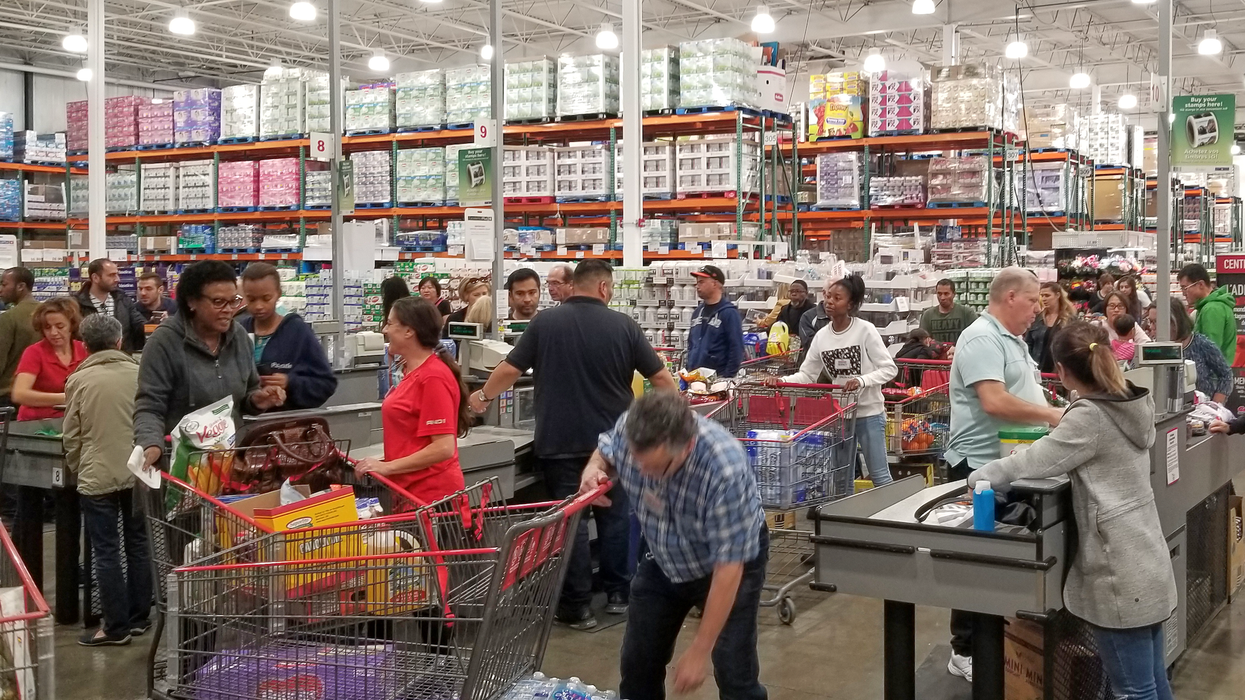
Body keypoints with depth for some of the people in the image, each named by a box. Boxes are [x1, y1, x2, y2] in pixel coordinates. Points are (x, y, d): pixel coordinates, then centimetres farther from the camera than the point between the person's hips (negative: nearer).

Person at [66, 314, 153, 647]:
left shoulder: (78, 380, -7)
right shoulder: (139, 373, -4)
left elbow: (72, 436, -1)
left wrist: (76, 470, 15)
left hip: (97, 478, -2)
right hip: (137, 474, 3)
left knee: (106, 553, 3)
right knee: (138, 545, 14)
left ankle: (116, 627, 6)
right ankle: (139, 618, 21)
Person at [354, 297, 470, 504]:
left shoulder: (433, 376, -17)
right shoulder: (414, 372, 10)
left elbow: (443, 448, -21)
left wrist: (387, 467, -18)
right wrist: (383, 462, 10)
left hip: (431, 494, -9)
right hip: (410, 490, 9)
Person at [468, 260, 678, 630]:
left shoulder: (545, 322, -4)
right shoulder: (623, 325, -5)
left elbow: (510, 369, 0)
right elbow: (661, 378, -2)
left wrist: (483, 396, 18)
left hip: (561, 441, 0)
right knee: (614, 515, 15)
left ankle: (578, 606, 7)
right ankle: (617, 594, 24)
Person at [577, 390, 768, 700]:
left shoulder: (726, 469, -40)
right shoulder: (627, 429, -26)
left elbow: (728, 567, -32)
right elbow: (605, 452, 1)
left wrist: (700, 651, -28)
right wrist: (594, 469, -23)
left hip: (734, 560, -4)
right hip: (662, 560, 5)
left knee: (734, 673, -9)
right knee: (638, 662, 8)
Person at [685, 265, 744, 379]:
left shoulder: (729, 313, -9)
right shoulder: (698, 312, 14)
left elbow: (736, 348, -13)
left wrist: (727, 377, -16)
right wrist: (689, 369, 14)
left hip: (718, 377, -7)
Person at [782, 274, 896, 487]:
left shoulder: (865, 330, -11)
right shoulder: (821, 336, 2)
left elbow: (890, 368, -11)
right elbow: (807, 375, 3)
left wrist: (862, 380, -26)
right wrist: (782, 381, -14)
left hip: (869, 413, -4)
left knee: (879, 474, 2)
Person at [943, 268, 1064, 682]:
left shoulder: (1012, 339, 16)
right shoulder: (982, 338, -18)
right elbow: (994, 401, -28)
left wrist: (1052, 416, 8)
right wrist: (1052, 415, -21)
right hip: (981, 466, -10)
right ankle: (966, 652, 10)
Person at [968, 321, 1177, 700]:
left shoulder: (1088, 417, -18)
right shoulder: (1135, 404, 7)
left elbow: (1033, 462, -13)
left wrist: (981, 477, 3)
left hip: (1120, 570, -9)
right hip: (1146, 559, 9)